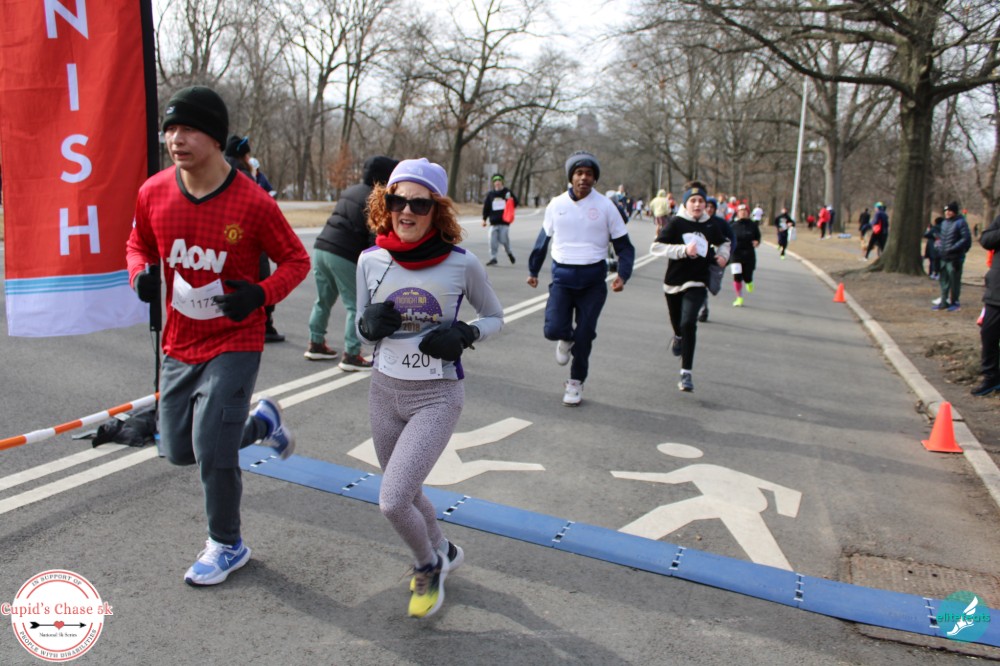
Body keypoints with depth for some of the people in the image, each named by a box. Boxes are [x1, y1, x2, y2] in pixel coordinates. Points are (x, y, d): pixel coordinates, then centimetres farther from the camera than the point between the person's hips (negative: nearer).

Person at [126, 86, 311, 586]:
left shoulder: (252, 203, -18)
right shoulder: (153, 193, -5)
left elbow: (296, 260, -6)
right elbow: (138, 244, 14)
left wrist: (261, 294, -24)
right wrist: (141, 273, -9)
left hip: (234, 343, -5)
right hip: (179, 344, 6)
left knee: (212, 450, -7)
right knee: (179, 449, 12)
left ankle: (226, 546, 19)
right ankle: (261, 421, 39)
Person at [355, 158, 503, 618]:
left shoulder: (461, 263, -13)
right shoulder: (371, 260, -4)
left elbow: (494, 317, 3)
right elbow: (364, 333, 7)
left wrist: (464, 335, -18)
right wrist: (370, 325, -16)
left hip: (437, 396, -4)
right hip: (385, 390, 5)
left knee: (392, 501, -12)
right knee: (405, 493, 20)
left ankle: (427, 566, 20)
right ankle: (442, 553, 49)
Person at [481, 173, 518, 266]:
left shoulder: (507, 192, 4)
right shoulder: (490, 194, 11)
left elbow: (515, 203, 7)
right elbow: (486, 207, 14)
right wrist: (484, 219, 10)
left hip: (504, 221, -3)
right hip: (494, 222, 3)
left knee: (503, 239, -6)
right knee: (493, 240, -3)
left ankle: (509, 252, 23)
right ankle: (493, 258, 7)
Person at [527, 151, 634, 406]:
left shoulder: (605, 206, -3)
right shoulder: (556, 205, 2)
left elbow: (623, 245, 2)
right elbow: (543, 239, 16)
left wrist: (622, 275, -13)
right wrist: (533, 270, 21)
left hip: (593, 279, -1)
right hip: (562, 277, 1)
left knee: (584, 336, 4)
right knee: (553, 330, -13)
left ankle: (576, 383, 26)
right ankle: (566, 338, 25)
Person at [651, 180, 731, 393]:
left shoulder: (710, 227, 3)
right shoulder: (676, 223, -8)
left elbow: (724, 242, 25)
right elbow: (655, 247, -17)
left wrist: (723, 255, 4)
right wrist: (684, 250, -25)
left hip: (697, 283, 0)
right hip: (673, 281, 0)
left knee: (688, 323, -19)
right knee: (677, 324, 18)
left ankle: (686, 373, -13)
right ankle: (679, 337, 58)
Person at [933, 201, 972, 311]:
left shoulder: (961, 223, -9)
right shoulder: (944, 223, 14)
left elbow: (966, 239, -15)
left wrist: (953, 249, -20)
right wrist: (941, 250, 10)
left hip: (955, 258, -7)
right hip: (944, 257, 7)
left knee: (954, 281, 0)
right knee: (944, 281, 12)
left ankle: (954, 302, 9)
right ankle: (944, 302, 20)